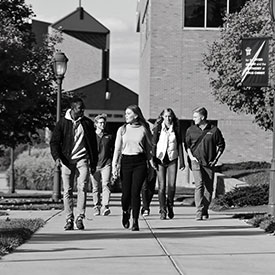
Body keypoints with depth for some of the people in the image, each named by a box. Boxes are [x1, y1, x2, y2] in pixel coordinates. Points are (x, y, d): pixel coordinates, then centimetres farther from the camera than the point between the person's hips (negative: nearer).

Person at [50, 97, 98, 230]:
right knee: (67, 190, 1)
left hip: (82, 159, 0)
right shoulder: (62, 123, 4)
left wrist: (94, 163, 11)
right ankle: (69, 219, 6)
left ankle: (80, 218, -9)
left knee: (82, 188, -12)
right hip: (66, 160, 0)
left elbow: (93, 144, 14)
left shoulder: (88, 123, 8)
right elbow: (54, 141, 3)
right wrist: (57, 157, -13)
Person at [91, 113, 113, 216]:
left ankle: (105, 206, -23)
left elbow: (113, 151, 17)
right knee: (96, 188, 4)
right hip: (94, 165, 0)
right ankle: (96, 207, 13)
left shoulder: (109, 136, 12)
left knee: (106, 184, -16)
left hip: (106, 164, 0)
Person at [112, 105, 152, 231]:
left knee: (135, 192, -8)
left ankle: (135, 221, -1)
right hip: (125, 161, 1)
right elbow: (117, 149, 5)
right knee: (126, 192, -1)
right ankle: (125, 212, 29)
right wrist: (114, 165, -3)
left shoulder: (144, 129, 3)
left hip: (140, 162, -1)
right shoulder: (122, 129, 6)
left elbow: (149, 148, 9)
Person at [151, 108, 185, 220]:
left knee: (172, 185, -7)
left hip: (172, 160, 1)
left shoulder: (176, 129, 5)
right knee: (162, 186, -4)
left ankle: (170, 205, 18)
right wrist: (153, 159, -6)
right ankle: (163, 211, 4)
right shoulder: (158, 128, 1)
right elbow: (154, 144, 1)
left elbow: (179, 145, 7)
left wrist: (182, 161, 3)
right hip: (160, 160, -1)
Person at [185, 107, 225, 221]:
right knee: (199, 185, -14)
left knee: (209, 187, 5)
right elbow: (187, 145, 14)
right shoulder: (191, 130, 5)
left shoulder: (214, 130, 0)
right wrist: (191, 156, 1)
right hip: (196, 162, -1)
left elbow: (221, 145, 8)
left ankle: (205, 210, 18)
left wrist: (215, 159, 1)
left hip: (209, 163, 1)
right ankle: (199, 211, -17)